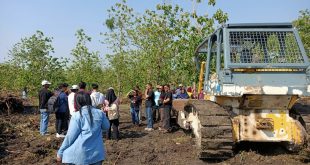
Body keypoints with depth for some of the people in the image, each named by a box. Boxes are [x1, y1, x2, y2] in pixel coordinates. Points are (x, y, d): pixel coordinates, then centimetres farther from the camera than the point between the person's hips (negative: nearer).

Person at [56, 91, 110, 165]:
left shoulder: (77, 115, -10)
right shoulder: (100, 113, -1)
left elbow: (70, 136, -7)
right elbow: (106, 127, 14)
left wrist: (60, 152, 4)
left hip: (80, 155, -3)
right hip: (96, 153, 3)